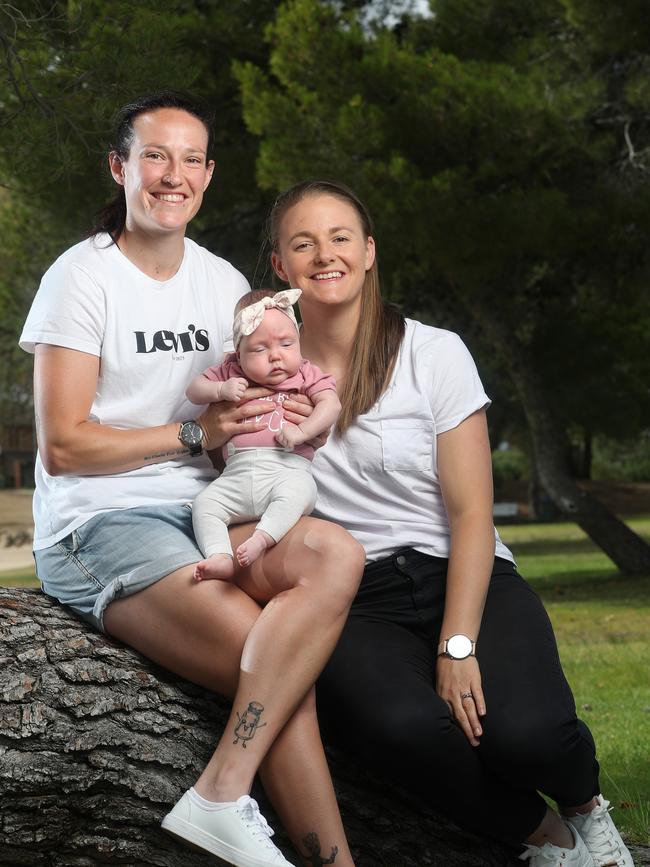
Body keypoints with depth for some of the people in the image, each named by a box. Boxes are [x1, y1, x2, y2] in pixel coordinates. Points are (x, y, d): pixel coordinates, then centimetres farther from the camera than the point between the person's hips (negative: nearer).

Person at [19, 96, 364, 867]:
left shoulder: (224, 284, 17)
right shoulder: (83, 276, -2)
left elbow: (243, 416, 22)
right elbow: (61, 447, -8)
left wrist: (280, 420, -3)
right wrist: (195, 434, -11)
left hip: (203, 515, 6)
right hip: (97, 526, -6)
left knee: (335, 555, -28)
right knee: (284, 674, -27)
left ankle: (220, 796, -32)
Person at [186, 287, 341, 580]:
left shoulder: (305, 374, 11)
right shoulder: (230, 373, 18)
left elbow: (331, 404, 0)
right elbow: (194, 390, 19)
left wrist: (301, 431, -14)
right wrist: (221, 390, -2)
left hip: (287, 467, -3)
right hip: (238, 473, 3)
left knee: (297, 492, -36)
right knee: (204, 504, -17)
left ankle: (260, 539, -45)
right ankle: (220, 558, -27)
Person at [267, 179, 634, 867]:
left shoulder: (433, 353, 0)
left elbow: (471, 512, -4)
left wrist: (456, 647, -16)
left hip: (461, 578, -1)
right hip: (355, 603, 1)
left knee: (523, 734, -31)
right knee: (403, 725, -35)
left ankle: (585, 805, 7)